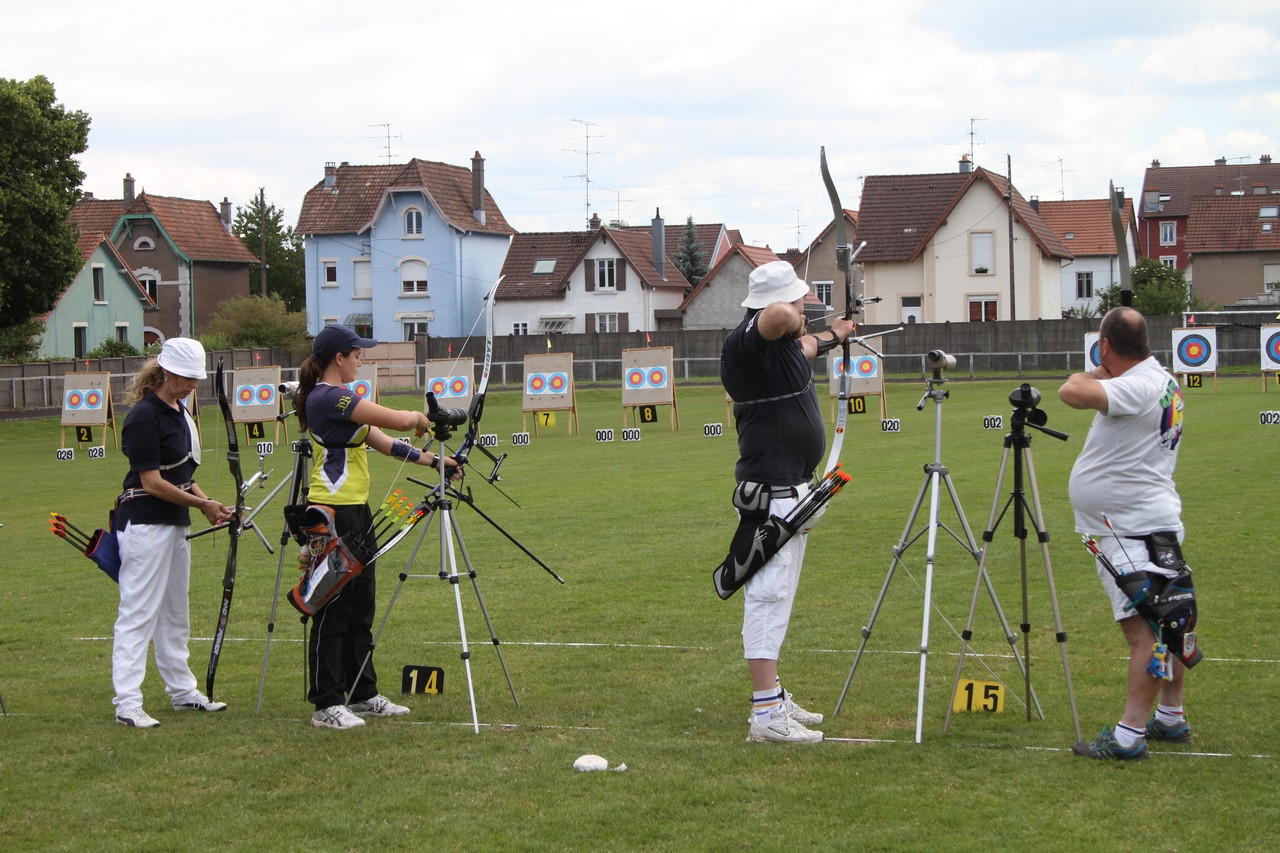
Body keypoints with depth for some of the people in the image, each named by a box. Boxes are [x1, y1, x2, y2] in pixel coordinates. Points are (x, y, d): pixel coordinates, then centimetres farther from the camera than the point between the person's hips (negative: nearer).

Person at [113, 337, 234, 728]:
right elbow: (152, 482, -18)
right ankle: (127, 703, -8)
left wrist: (205, 500, 4)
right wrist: (201, 504, -12)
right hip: (145, 524, -9)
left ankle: (182, 691, 25)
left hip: (175, 522, 9)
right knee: (138, 612, -8)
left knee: (175, 612, 16)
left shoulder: (178, 411, 12)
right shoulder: (144, 416, -16)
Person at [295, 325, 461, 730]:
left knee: (360, 609, 15)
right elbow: (399, 421, -20)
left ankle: (363, 694, 24)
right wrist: (418, 416, 2)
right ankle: (327, 706, 1)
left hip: (355, 513, 11)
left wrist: (432, 460, 14)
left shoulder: (338, 397, 16)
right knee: (333, 610, -5)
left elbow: (382, 441, 18)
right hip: (334, 514, -11)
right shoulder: (327, 397, -17)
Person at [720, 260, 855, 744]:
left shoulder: (784, 342, 12)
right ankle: (766, 717, -14)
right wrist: (793, 318, -16)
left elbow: (802, 345, 36)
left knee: (776, 595, 16)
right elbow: (778, 317, -39)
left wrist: (833, 335, 55)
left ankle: (774, 698, 25)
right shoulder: (746, 341, -18)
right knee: (768, 595, -12)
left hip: (791, 487, 11)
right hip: (770, 491, -11)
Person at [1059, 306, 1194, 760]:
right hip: (1145, 522, 11)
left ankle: (1129, 735, -14)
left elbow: (1073, 393, -32)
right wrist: (1103, 378, 14)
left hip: (1134, 530, -11)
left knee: (1144, 629, -12)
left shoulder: (1137, 387, -21)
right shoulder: (1161, 380, 11)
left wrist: (1091, 375, -14)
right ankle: (1171, 718, 27)